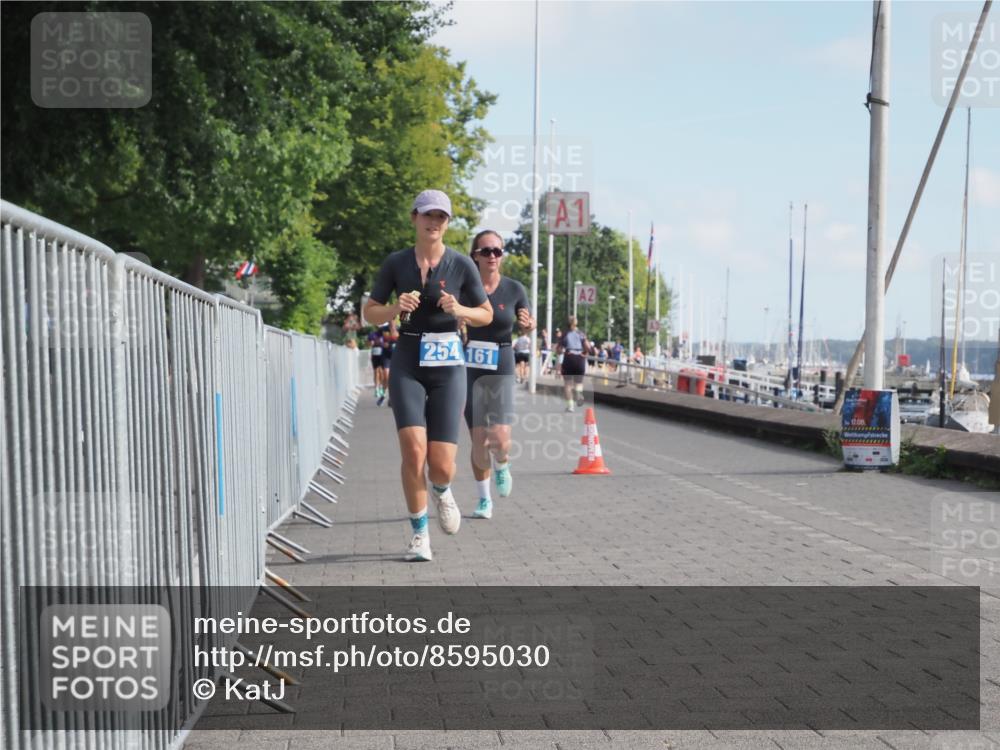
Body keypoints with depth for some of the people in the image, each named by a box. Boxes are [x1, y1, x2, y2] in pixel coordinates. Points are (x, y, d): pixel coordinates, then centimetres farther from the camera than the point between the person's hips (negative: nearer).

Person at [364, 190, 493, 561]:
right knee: (413, 450, -19)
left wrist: (458, 309, -14)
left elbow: (486, 315, 7)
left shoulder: (461, 264, -1)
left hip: (447, 366, 0)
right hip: (407, 365, 0)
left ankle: (441, 491, 33)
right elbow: (370, 314, 8)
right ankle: (419, 534, 0)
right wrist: (396, 308, -13)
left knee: (442, 466, -6)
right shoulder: (395, 262, 2)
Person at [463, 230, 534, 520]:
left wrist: (528, 326, -13)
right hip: (469, 369, 0)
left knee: (500, 440, -14)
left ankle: (502, 465, 23)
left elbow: (526, 330, 9)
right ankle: (484, 498, 22)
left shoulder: (514, 289, -3)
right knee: (479, 441, -1)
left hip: (501, 370, 0)